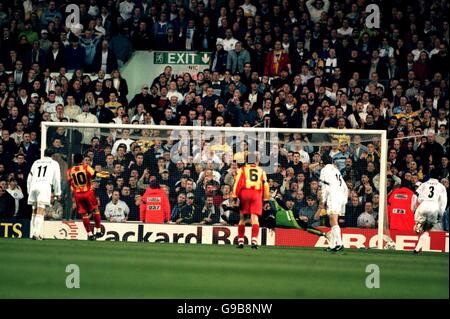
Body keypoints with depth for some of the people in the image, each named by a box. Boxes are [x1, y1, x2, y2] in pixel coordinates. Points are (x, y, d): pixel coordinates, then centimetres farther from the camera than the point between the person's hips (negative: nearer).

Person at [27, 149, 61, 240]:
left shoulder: (36, 162, 24)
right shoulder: (54, 163, 15)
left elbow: (29, 178, 22)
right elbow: (57, 179, 11)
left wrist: (29, 191, 27)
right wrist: (57, 193, 17)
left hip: (33, 186, 4)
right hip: (45, 186, -4)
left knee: (34, 211, 12)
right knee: (40, 212, -11)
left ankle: (33, 233, 9)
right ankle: (37, 233, -23)